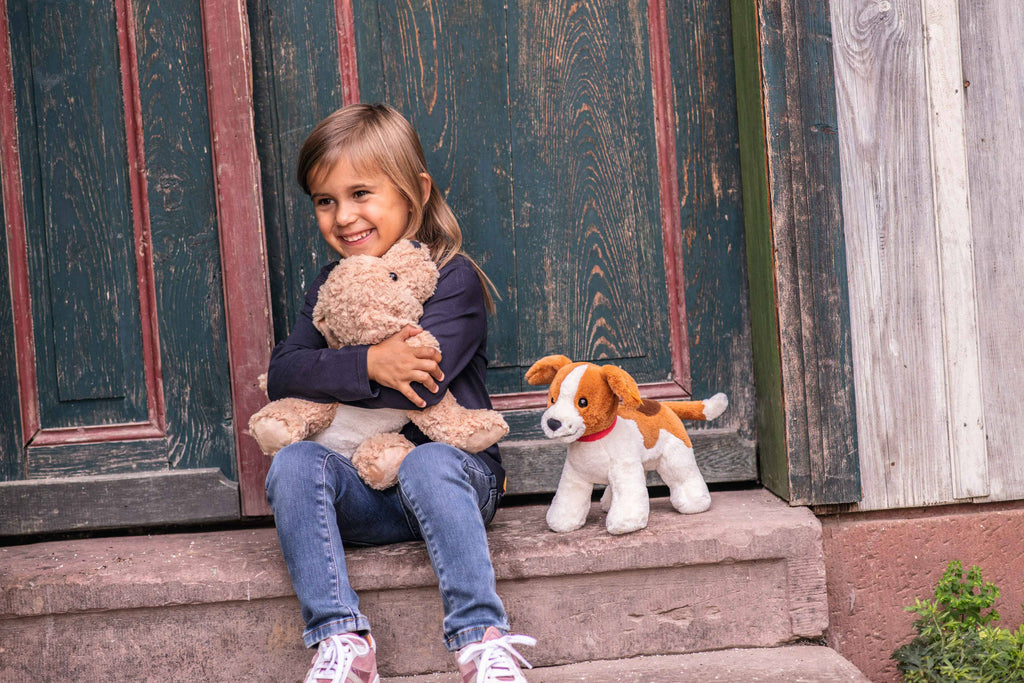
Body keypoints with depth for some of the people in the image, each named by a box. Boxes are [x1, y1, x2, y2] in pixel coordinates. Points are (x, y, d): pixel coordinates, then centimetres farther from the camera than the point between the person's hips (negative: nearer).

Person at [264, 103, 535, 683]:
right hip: (363, 497, 5)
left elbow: (420, 384, -22)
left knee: (428, 465, -36)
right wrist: (367, 366, -19)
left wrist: (326, 376, -12)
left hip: (455, 467, -5)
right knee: (294, 464, -23)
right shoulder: (331, 286, 11)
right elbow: (280, 375, -4)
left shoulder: (454, 279, -7)